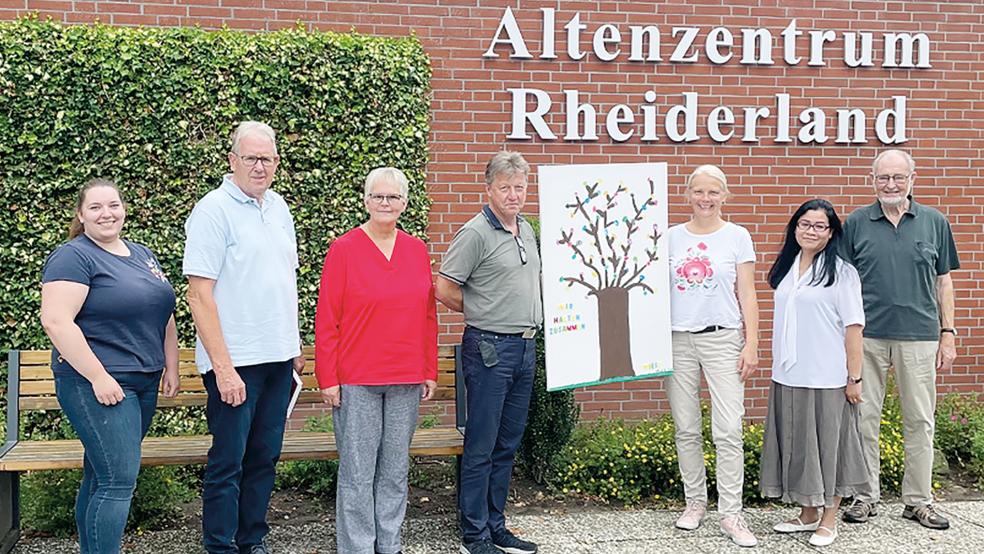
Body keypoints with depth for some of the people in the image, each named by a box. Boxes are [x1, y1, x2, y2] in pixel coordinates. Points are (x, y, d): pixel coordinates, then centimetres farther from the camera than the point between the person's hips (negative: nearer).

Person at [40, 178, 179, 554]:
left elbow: (163, 314, 21)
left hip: (145, 382, 7)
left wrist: (171, 367, 13)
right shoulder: (73, 257, -8)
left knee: (101, 475, 13)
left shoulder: (143, 255, 15)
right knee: (120, 479, -10)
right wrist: (98, 376, -20)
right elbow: (55, 321, -18)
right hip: (97, 384, -7)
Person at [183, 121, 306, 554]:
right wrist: (223, 366, -19)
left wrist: (295, 345, 16)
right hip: (235, 362, -7)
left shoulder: (277, 206, 12)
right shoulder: (213, 210, -10)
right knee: (228, 462, 2)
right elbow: (199, 294, -15)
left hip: (278, 357, 7)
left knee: (264, 457, 14)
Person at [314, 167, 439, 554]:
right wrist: (327, 378, -8)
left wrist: (430, 372, 11)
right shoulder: (344, 249, -4)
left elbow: (428, 317, 13)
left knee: (395, 470, 12)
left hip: (407, 381, 4)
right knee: (357, 472, 2)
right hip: (356, 382, -4)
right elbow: (326, 321, -5)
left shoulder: (417, 251, 9)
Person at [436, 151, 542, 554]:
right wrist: (481, 312, 1)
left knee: (507, 445, 13)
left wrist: (525, 319, 13)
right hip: (489, 348, -8)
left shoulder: (527, 230, 13)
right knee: (481, 446, -1)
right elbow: (444, 290, -12)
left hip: (525, 346, 8)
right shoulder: (476, 233, -12)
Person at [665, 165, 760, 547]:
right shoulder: (671, 237, 8)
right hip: (678, 339, 2)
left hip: (722, 339, -2)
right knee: (686, 429, 8)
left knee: (728, 431, -7)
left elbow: (747, 295, 2)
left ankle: (731, 515, 2)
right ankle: (695, 502, 23)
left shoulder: (737, 237, 3)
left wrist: (751, 344, -5)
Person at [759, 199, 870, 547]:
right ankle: (808, 513, 27)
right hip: (788, 376, 6)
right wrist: (780, 366, 15)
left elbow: (853, 326, -9)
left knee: (828, 443, 4)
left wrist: (854, 377, -12)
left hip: (827, 378, -6)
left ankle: (829, 519, 17)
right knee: (797, 444, 12)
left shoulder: (841, 271, -7)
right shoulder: (787, 267, 11)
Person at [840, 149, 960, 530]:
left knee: (920, 421, 6)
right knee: (864, 419, 5)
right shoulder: (856, 223, 3)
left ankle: (918, 500, 19)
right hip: (866, 336, 0)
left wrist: (948, 334, 5)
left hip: (919, 336, 1)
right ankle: (866, 497, 17)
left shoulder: (934, 222, 6)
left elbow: (944, 282, 9)